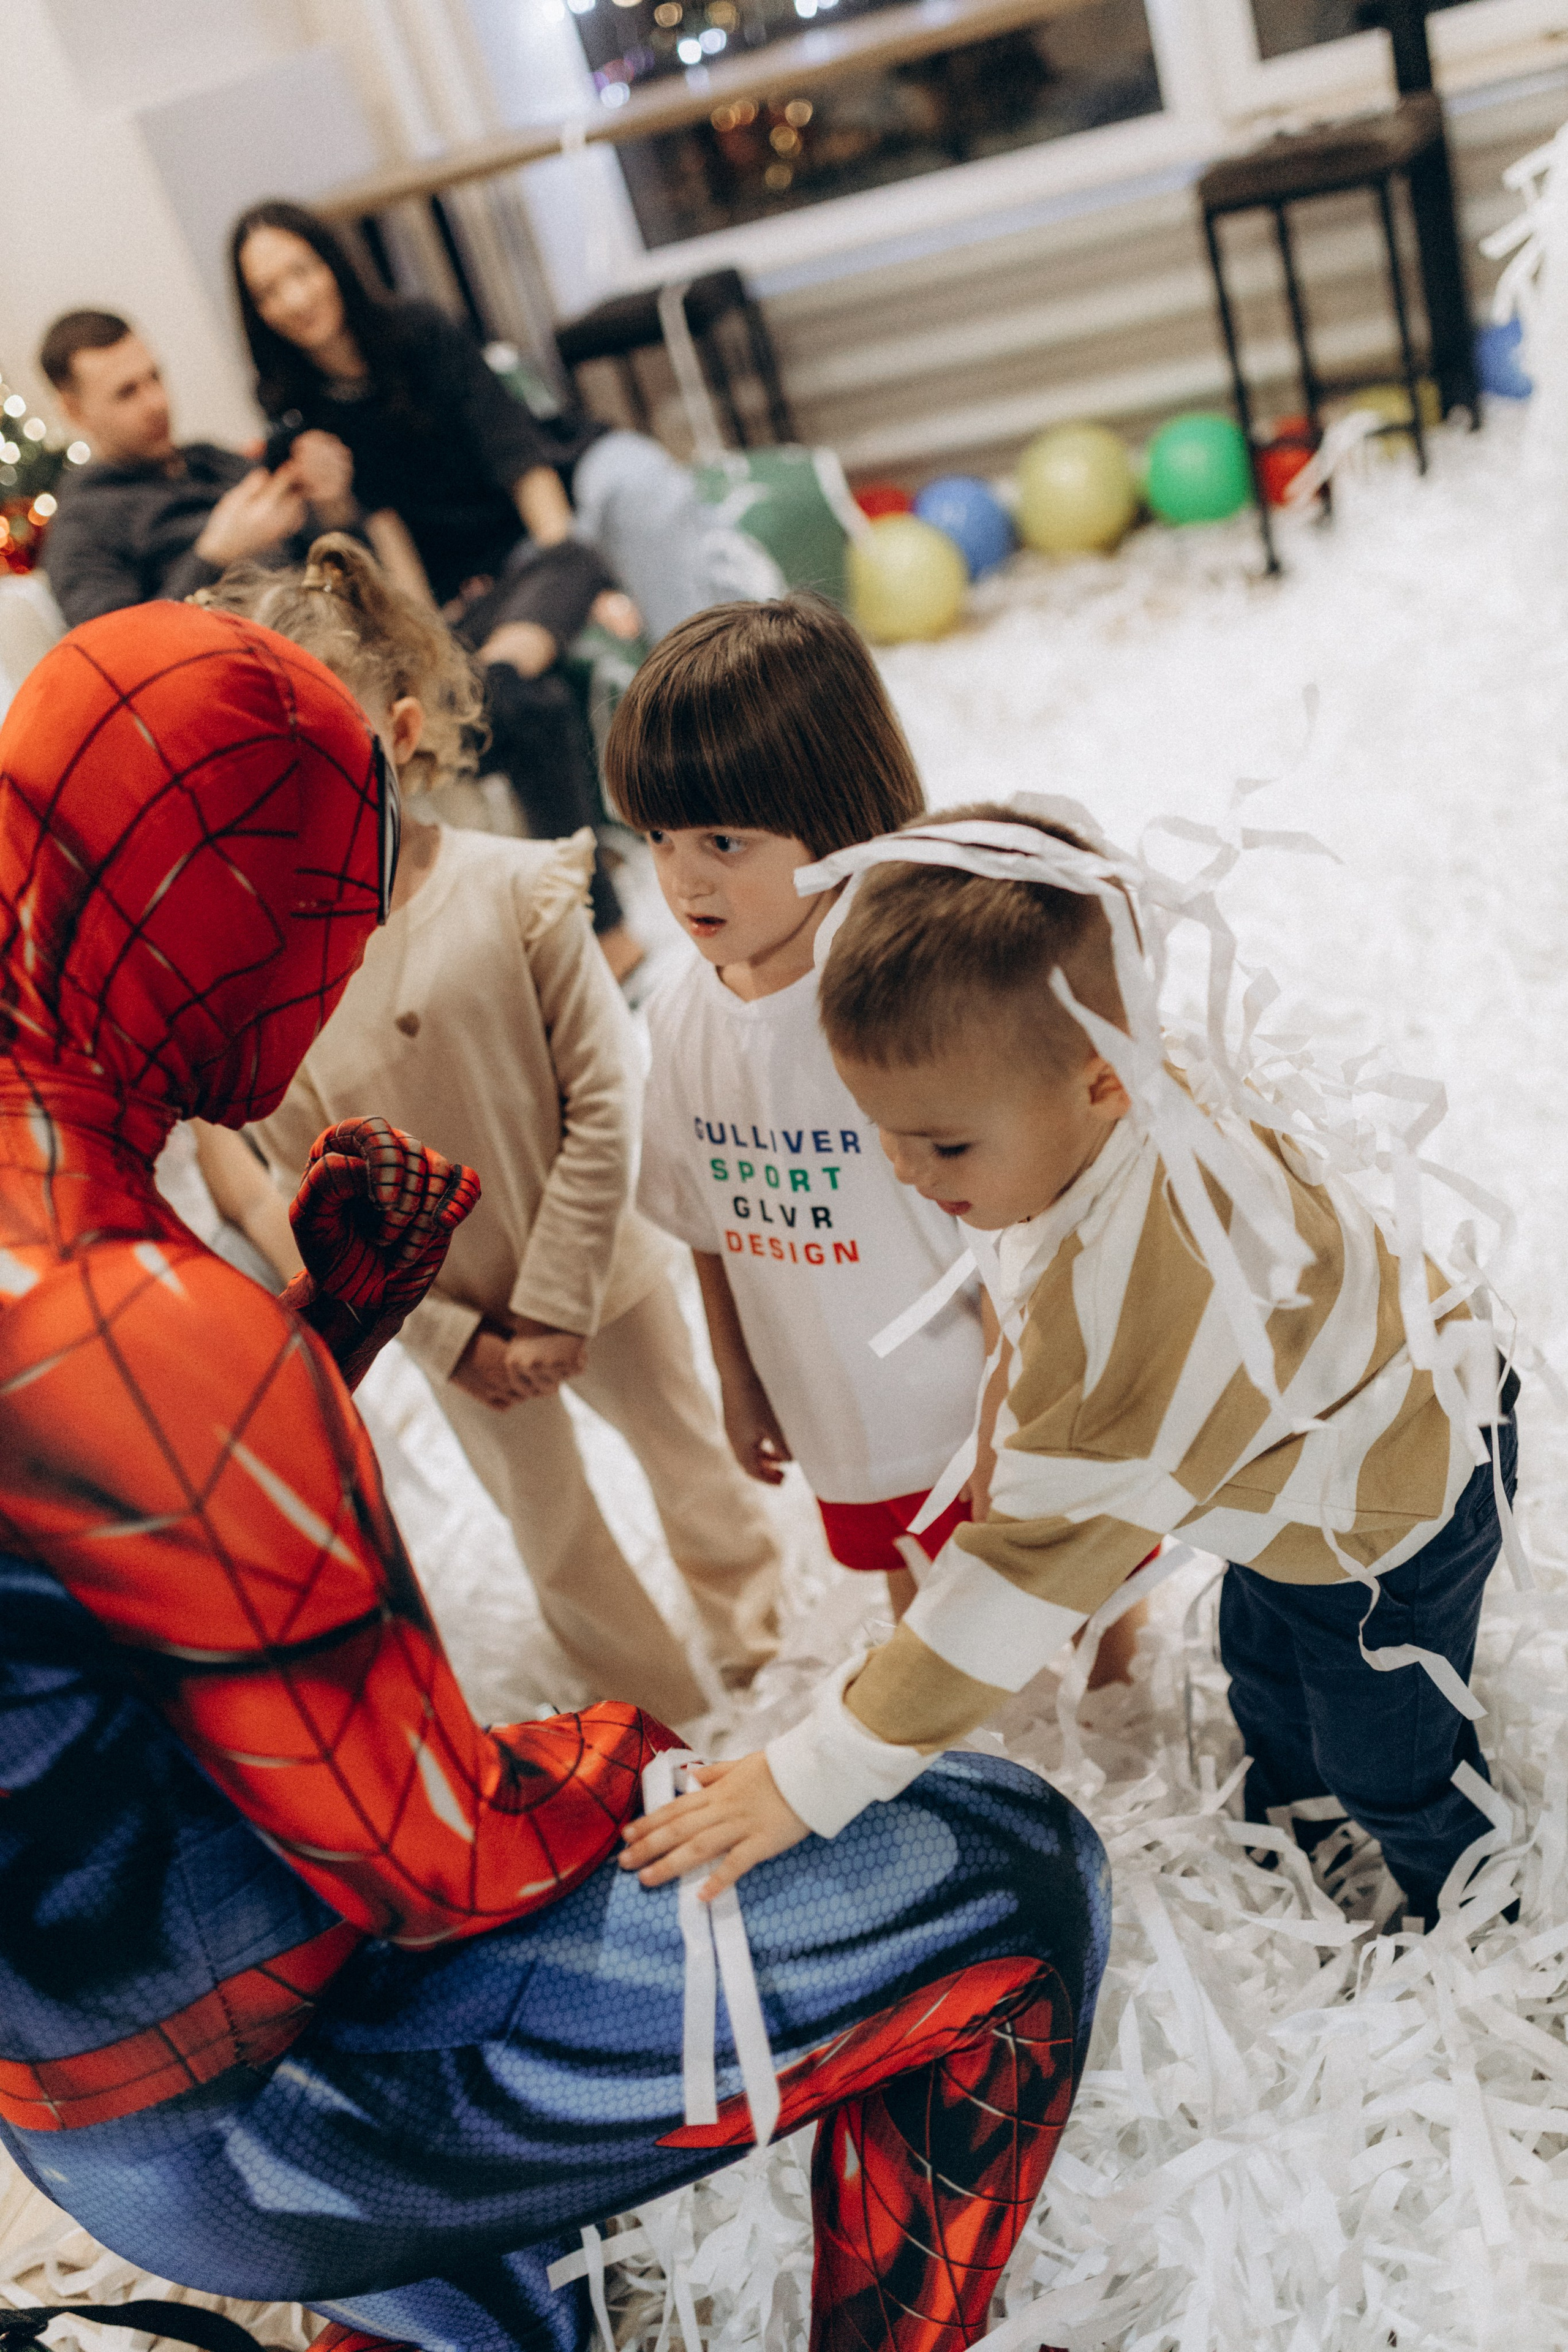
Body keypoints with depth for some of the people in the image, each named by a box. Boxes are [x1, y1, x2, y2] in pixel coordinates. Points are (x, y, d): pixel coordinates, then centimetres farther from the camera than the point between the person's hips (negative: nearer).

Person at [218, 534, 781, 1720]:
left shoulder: (516, 890, -22)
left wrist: (556, 1308, -18)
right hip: (452, 1323, 1)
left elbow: (604, 1105, -18)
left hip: (599, 1275, 0)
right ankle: (671, 1724, 48)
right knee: (556, 1535, 19)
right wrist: (453, 1336, -12)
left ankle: (761, 1637, 56)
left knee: (690, 1454, 24)